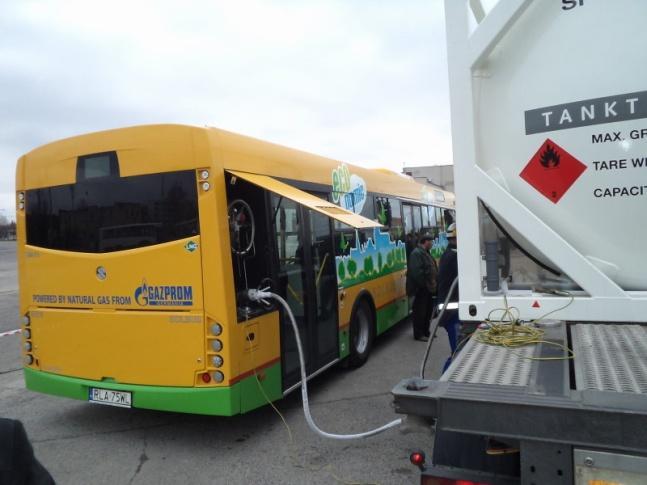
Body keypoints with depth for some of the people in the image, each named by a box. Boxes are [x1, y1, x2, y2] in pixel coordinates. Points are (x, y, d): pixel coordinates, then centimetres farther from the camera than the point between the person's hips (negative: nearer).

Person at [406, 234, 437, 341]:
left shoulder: (425, 253, 17)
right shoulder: (416, 253, -17)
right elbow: (416, 272, -26)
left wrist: (433, 284, 14)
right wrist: (424, 284, -22)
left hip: (428, 288, 10)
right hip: (421, 288, -10)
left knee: (428, 310, 18)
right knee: (420, 312, -2)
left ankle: (425, 331, 29)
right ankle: (418, 334, 6)